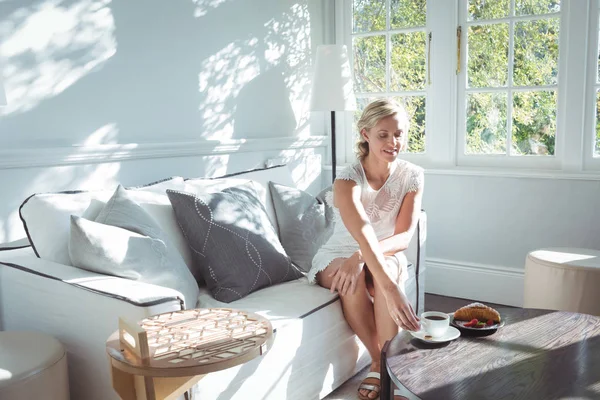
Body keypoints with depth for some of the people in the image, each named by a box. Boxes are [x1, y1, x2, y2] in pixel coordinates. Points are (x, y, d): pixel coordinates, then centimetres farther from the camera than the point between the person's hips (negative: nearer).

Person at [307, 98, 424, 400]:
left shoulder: (412, 176, -11)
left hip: (386, 257, 2)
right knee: (352, 278, -37)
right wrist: (392, 291, -53)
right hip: (337, 257, -2)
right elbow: (364, 236, -40)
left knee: (387, 268, -34)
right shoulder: (348, 180, -25)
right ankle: (379, 360, -15)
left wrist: (360, 257, -36)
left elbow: (404, 237, -18)